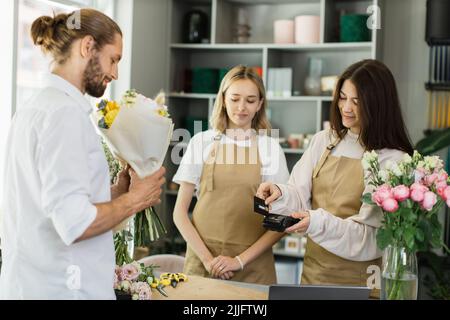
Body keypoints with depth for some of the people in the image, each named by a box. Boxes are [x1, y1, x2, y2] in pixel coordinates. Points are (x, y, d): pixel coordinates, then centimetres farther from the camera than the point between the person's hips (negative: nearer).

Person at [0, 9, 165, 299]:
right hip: (63, 288, -9)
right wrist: (134, 200, -9)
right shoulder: (65, 112, -17)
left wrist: (117, 191, 6)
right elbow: (75, 224, -24)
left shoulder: (35, 108, 11)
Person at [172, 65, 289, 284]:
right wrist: (207, 258, -7)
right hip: (201, 262, 0)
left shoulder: (270, 147, 1)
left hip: (253, 264, 0)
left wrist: (241, 260, -8)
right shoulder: (202, 142, 1)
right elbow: (180, 212, 2)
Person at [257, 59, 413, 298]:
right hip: (314, 270, 4)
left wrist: (319, 223, -29)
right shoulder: (323, 141, 4)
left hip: (361, 281, -4)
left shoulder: (393, 160, -13)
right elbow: (301, 197, 1)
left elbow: (370, 235, -16)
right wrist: (281, 194, -20)